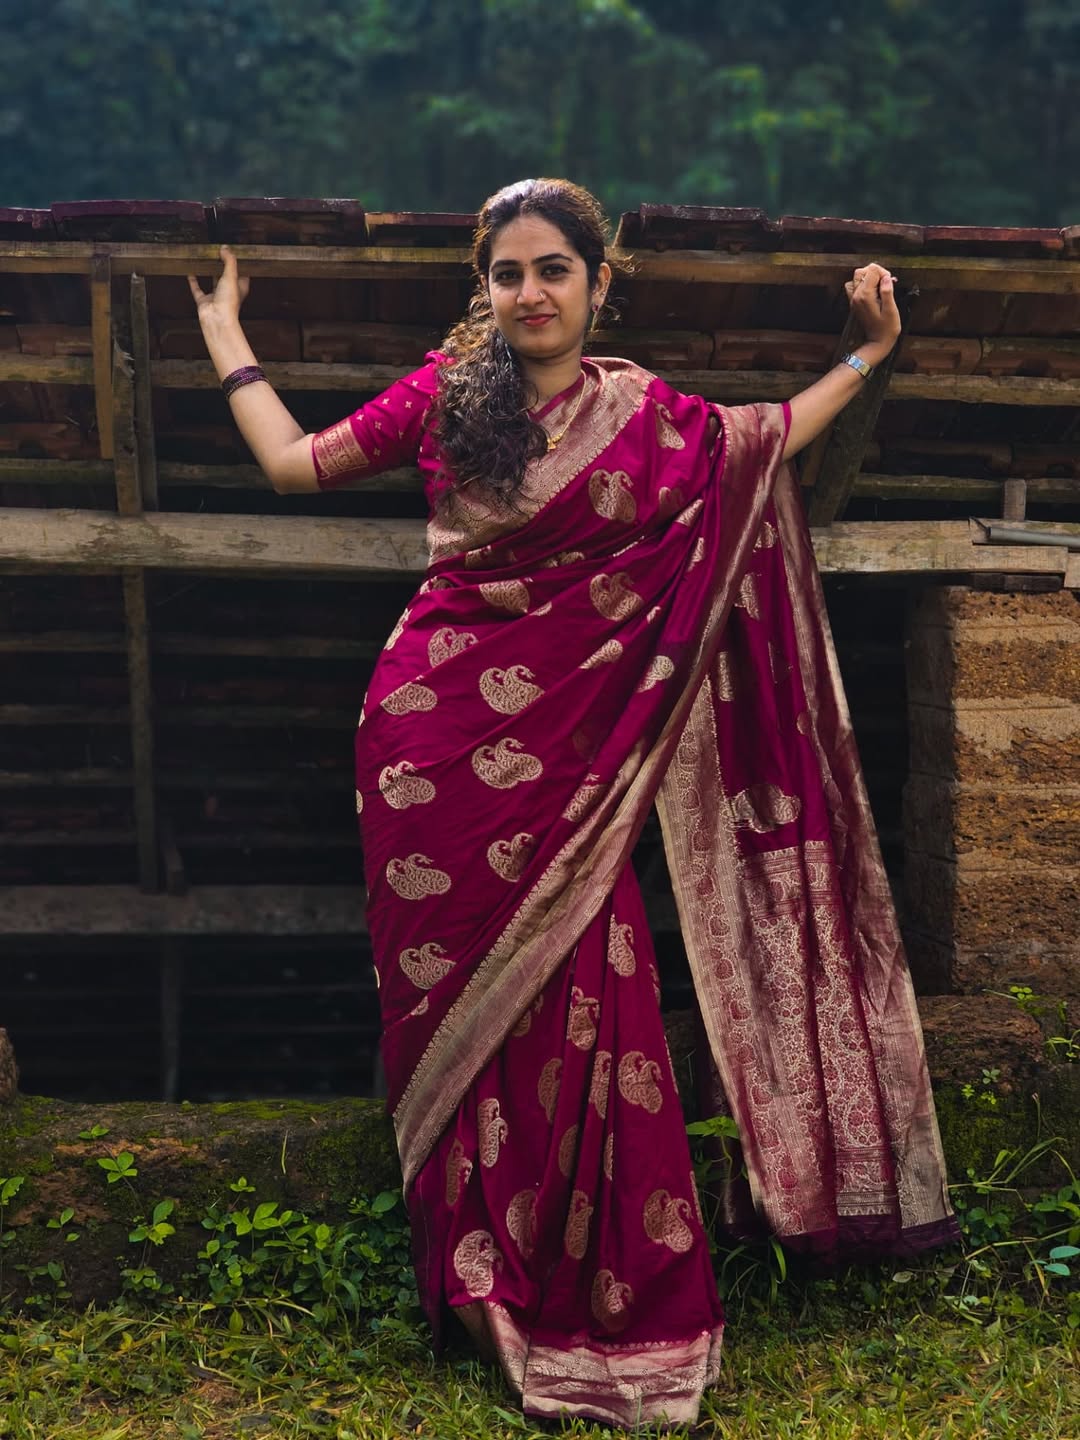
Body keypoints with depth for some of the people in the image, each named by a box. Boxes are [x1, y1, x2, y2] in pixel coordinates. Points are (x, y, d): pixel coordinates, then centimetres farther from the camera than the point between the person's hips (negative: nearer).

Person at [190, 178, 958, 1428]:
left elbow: (773, 437, 24)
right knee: (458, 991, 4)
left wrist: (869, 353, 26)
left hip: (567, 739, 1)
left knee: (579, 995, -4)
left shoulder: (647, 416, 7)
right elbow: (295, 463, 13)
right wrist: (224, 337, 21)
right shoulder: (442, 391, 4)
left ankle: (597, 1294, 15)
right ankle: (479, 1278, 22)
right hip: (441, 724, -1)